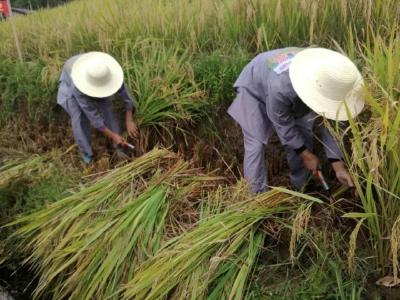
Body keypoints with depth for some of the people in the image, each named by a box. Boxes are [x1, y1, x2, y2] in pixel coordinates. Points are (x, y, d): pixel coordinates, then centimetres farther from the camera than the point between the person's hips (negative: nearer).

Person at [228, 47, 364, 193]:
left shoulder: (328, 81, -29)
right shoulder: (280, 87, -46)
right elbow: (283, 124, -28)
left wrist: (338, 165, -23)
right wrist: (305, 154, -18)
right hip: (254, 88, -5)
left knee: (303, 134, -1)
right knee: (256, 144, -15)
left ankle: (301, 188, 17)